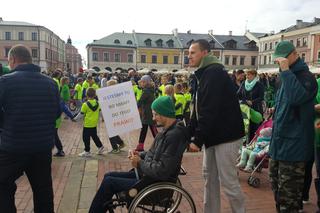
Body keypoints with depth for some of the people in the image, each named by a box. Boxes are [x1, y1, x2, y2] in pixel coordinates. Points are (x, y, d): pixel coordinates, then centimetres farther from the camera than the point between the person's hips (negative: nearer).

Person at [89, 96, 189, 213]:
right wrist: (140, 155, 0)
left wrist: (140, 163, -15)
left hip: (156, 183, -10)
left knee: (109, 182, -5)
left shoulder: (174, 136, -25)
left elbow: (162, 171, -28)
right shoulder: (167, 130, 5)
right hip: (147, 173, 10)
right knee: (109, 176, 10)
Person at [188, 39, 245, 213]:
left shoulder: (214, 73, -16)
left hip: (226, 136, -10)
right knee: (210, 177, 15)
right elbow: (198, 109, 15)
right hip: (213, 135, 10)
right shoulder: (204, 74, 15)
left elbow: (210, 111, -23)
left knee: (228, 181, -2)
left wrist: (198, 139, -21)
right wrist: (189, 132, 8)